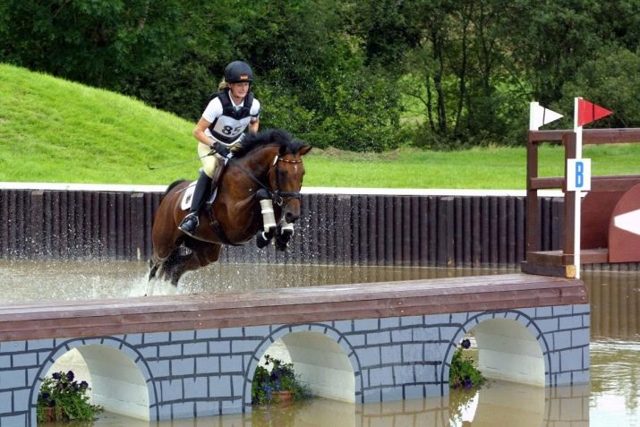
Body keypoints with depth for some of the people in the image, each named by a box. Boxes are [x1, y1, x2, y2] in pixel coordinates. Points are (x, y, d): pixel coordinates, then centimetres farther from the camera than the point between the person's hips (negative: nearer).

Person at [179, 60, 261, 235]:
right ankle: (193, 214, -36)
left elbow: (254, 122, 10)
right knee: (211, 169, -33)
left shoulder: (253, 104, -16)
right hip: (211, 144, -5)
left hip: (237, 145, 5)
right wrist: (217, 147, -35)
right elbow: (197, 132, -25)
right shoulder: (218, 104, -29)